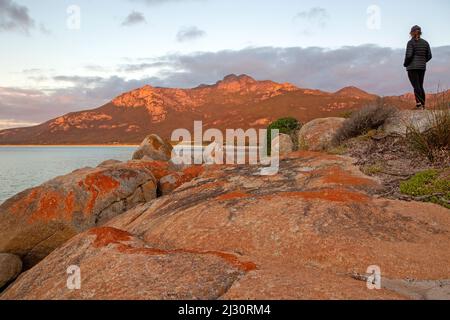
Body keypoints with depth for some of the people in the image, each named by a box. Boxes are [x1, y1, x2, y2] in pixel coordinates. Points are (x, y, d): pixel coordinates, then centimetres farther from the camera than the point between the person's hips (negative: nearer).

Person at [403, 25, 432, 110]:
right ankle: (423, 105, 10)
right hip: (422, 67, 5)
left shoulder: (411, 42, -7)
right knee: (420, 86, 13)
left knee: (416, 86, -9)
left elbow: (408, 55, -16)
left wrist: (405, 64, 0)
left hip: (412, 67, -5)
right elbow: (429, 56, 8)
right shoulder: (425, 43, 9)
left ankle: (419, 104, -20)